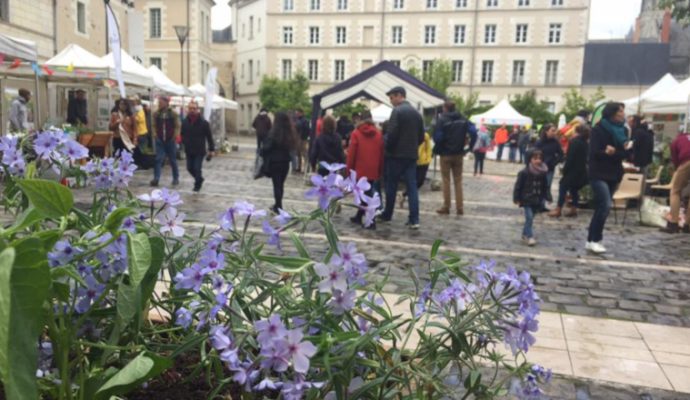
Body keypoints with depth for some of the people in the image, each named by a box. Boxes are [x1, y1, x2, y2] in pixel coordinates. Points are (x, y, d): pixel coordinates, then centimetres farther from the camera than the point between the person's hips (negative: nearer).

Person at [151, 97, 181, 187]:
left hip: (170, 140, -2)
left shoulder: (173, 114, -5)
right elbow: (154, 125, 13)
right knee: (158, 159, -6)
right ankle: (156, 179, -7)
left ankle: (176, 178, 22)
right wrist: (155, 134, 1)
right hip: (160, 140, 2)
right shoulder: (156, 114, 3)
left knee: (172, 160, 8)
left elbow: (177, 126, -3)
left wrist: (174, 137, -10)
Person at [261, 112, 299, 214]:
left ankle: (278, 207, 5)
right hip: (285, 161, 5)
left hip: (274, 161, -5)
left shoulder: (273, 133, -16)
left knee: (276, 184, 2)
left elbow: (266, 147, -17)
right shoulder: (290, 133, 0)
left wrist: (262, 148, 2)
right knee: (281, 184, 16)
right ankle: (278, 205, 27)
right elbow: (292, 147, 6)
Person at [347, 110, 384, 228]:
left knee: (365, 194, 2)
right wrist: (380, 171, 14)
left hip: (360, 170, -3)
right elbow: (381, 154, 6)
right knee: (367, 194, 12)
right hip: (373, 171, 3)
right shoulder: (378, 134, 4)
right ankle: (359, 217, 18)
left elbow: (351, 153, -6)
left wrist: (349, 169, 3)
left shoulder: (356, 133, -5)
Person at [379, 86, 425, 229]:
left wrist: (388, 148, -3)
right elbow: (421, 137, 12)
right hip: (411, 156, 6)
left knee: (391, 186, 7)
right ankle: (414, 220, -2)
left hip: (396, 154, -6)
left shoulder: (397, 111, -10)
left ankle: (387, 215, 19)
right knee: (412, 187, 3)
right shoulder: (417, 113, 12)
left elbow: (392, 133, -18)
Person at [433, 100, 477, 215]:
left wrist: (437, 149, 1)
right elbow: (473, 132, -7)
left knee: (446, 181, 4)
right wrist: (470, 146, 1)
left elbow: (437, 137, -16)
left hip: (446, 154, -4)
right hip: (459, 154, 4)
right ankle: (460, 207, 7)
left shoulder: (442, 120, -9)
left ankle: (446, 207, 6)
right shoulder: (463, 119, 4)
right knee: (458, 181, 9)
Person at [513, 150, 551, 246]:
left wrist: (548, 197, 5)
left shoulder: (543, 173, 3)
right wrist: (516, 198, -9)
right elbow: (518, 185, -9)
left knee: (530, 218, 12)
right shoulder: (525, 172, -12)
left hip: (537, 200, 5)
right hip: (527, 199, -5)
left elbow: (545, 187, 11)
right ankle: (529, 236, -6)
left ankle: (525, 234, 25)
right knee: (529, 218, -11)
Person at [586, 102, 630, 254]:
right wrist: (612, 153, -22)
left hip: (614, 174, 7)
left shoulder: (622, 130, 9)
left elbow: (624, 153, 5)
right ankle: (594, 240, -8)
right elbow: (594, 153, -16)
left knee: (602, 207, 8)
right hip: (598, 174, -6)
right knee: (605, 205, -18)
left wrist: (613, 152, -16)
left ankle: (592, 240, 15)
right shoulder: (598, 130, -9)